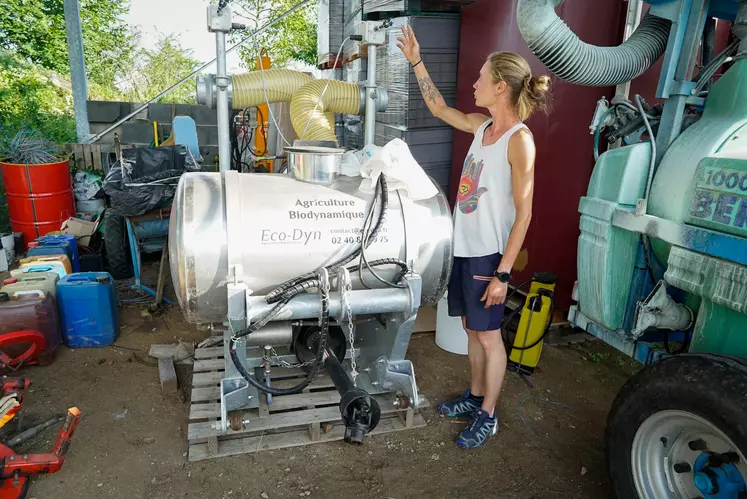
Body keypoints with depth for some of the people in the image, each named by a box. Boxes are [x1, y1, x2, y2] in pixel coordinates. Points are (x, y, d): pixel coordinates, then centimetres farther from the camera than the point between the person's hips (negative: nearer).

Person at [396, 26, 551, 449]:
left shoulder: (519, 139, -15)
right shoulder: (482, 125, 7)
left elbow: (523, 214, -16)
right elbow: (439, 108, 23)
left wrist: (503, 273, -18)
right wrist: (416, 62, 20)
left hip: (489, 254, -7)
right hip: (464, 247, 8)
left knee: (489, 335, 7)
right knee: (472, 329, 19)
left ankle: (488, 417, 25)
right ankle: (475, 397, 38)